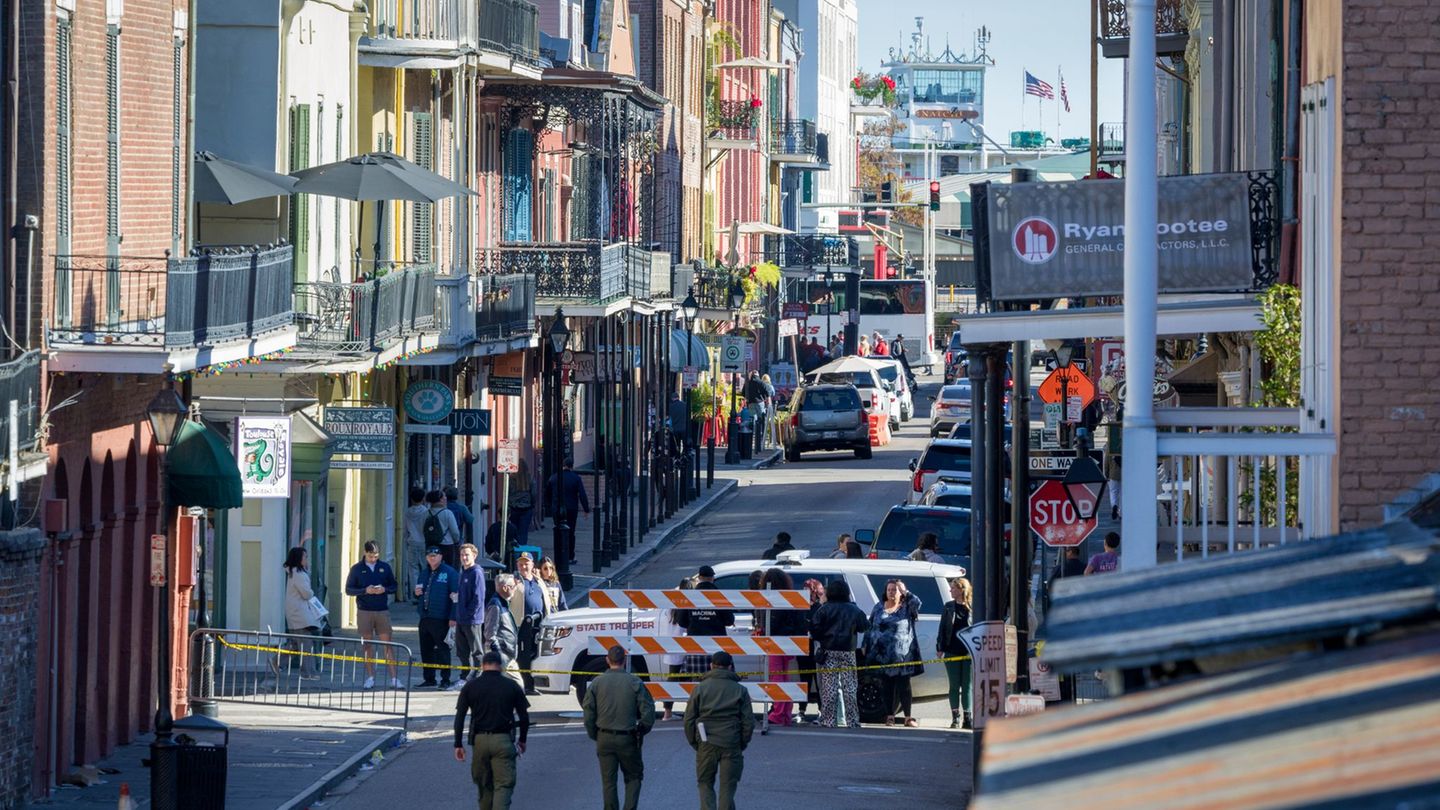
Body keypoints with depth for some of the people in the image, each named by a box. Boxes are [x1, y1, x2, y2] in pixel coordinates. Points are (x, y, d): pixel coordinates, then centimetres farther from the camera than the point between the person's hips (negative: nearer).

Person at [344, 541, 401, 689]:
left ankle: (394, 678, -4)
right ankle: (370, 678, 9)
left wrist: (384, 589, -11)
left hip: (382, 610, 0)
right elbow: (348, 589, 2)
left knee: (387, 644, -3)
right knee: (367, 645, 3)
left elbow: (395, 586, 10)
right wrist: (365, 591, -14)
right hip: (364, 611, 0)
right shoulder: (357, 569, 4)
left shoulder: (385, 567, 7)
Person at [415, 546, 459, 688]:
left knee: (443, 650, -6)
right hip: (425, 617, 7)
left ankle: (445, 679, -3)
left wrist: (453, 617, -16)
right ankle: (429, 678, 18)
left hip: (440, 619, -7)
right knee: (426, 650, 10)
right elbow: (420, 596, 29)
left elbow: (455, 595, -10)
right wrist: (417, 594, 4)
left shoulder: (450, 573, -5)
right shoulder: (424, 574, 18)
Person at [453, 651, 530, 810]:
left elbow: (459, 717, 0)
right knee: (504, 785, -4)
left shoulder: (470, 687, 3)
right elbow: (524, 716, 7)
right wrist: (522, 740, 21)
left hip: (479, 740, 1)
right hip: (503, 740, -1)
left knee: (483, 785, 16)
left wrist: (458, 744, 4)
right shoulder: (511, 686, 3)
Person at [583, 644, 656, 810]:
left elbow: (588, 713, -2)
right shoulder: (635, 683, -6)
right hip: (628, 739, -1)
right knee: (634, 777, 12)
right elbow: (648, 711, -6)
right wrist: (641, 732, 10)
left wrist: (594, 735, 10)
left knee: (608, 781, 9)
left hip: (604, 739, 1)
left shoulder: (597, 683, -2)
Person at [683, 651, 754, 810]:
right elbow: (748, 722, 1)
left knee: (705, 785, 11)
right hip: (731, 747, 0)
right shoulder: (740, 690, 1)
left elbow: (689, 720, 0)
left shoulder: (700, 688, 0)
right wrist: (742, 744, 13)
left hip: (706, 745, 0)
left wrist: (694, 743, 11)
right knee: (727, 787, 7)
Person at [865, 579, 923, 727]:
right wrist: (866, 645, 10)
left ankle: (908, 717, 4)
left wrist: (905, 591, -6)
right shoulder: (879, 608, 13)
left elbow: (916, 603, -17)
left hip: (902, 655, -3)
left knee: (903, 686, -2)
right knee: (887, 687, 5)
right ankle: (890, 716, 11)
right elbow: (870, 627, 16)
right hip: (882, 655, 3)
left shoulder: (906, 608, 4)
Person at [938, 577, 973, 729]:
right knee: (954, 686, 4)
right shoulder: (948, 607, 8)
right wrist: (940, 648, 3)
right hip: (952, 652, 3)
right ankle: (955, 718, 8)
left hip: (968, 653, -3)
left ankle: (968, 718, 7)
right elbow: (942, 628, 10)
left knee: (967, 686, 2)